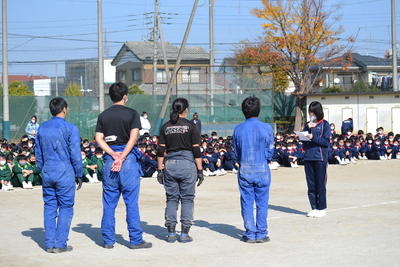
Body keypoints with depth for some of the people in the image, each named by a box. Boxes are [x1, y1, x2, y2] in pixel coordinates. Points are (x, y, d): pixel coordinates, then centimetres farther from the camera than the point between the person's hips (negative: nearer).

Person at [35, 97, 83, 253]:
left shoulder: (42, 128, 8)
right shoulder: (70, 129, -8)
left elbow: (38, 154, 13)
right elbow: (75, 155, -8)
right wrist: (79, 175, 0)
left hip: (47, 173, 5)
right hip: (65, 173, -5)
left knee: (49, 207, 10)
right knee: (66, 208, 2)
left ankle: (50, 244, 11)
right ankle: (60, 244, 0)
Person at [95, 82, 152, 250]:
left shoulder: (103, 116, 9)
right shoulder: (132, 114, -1)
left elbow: (99, 139, 1)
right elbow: (133, 137, -12)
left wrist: (114, 155, -7)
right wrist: (122, 158, -15)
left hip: (109, 160, 3)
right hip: (129, 159, -3)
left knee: (109, 202, 8)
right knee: (131, 201, 0)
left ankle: (108, 240, 9)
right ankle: (135, 240, 2)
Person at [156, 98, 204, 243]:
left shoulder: (165, 127, 6)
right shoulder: (190, 126, -2)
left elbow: (161, 151, 4)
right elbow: (196, 150, -4)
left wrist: (160, 170, 10)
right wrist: (200, 170, 1)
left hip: (170, 164, 3)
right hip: (187, 163, -3)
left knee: (171, 198, 9)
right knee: (187, 199, 4)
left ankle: (171, 233, 6)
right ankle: (184, 233, 2)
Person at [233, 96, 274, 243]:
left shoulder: (238, 129, -2)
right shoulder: (266, 128, -6)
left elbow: (236, 152, 6)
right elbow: (270, 151, -2)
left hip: (244, 170, 1)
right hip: (262, 170, -1)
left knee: (247, 203, 6)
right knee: (262, 203, 5)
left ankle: (250, 234, 8)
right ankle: (261, 234, 6)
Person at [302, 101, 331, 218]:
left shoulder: (325, 124, 2)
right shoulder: (308, 124, 17)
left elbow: (326, 141, -7)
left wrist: (313, 137, -16)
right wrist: (309, 128, -4)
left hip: (320, 157, -5)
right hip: (308, 157, 5)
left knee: (320, 184, -3)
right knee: (311, 184, 6)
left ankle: (322, 208, 4)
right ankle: (314, 208, 12)